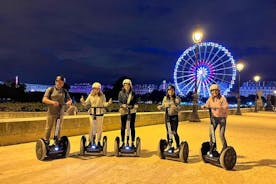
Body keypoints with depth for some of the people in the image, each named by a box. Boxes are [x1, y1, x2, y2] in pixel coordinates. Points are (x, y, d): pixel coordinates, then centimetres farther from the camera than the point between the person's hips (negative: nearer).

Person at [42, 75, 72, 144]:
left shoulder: (65, 91, 8)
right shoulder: (50, 89, -1)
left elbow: (69, 99, 12)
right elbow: (44, 99, -8)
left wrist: (69, 102, -12)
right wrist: (52, 102, -25)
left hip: (60, 113, 3)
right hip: (51, 113, -3)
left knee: (58, 129, 10)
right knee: (48, 128, 2)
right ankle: (46, 143, 13)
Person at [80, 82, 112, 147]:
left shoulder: (102, 96, 1)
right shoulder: (90, 95, 5)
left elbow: (104, 104, -3)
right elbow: (86, 104, 3)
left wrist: (109, 103, -22)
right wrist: (82, 101, -16)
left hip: (100, 113, -1)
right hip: (92, 113, 1)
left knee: (99, 127, 4)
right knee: (92, 127, 2)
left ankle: (98, 142, 16)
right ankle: (91, 141, 12)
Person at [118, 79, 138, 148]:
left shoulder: (133, 93, 5)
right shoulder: (121, 93, 2)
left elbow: (135, 101, 5)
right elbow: (119, 102, -2)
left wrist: (135, 105, -16)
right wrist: (122, 105, -22)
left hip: (132, 111, 1)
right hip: (124, 112, -1)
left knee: (132, 127, 4)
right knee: (123, 127, 2)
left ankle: (132, 143, 14)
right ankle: (123, 142, 15)